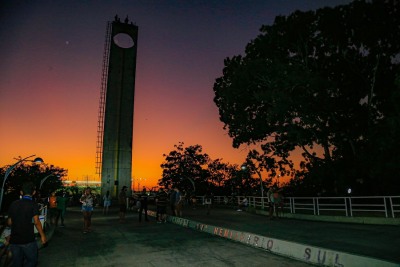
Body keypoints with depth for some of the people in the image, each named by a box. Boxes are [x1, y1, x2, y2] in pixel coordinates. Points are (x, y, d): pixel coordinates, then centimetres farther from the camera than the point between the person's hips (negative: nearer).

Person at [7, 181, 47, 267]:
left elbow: (9, 222, 11)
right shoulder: (33, 205, -11)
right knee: (32, 260, 11)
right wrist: (42, 235, -9)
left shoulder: (13, 204, 4)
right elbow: (36, 222, -17)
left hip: (14, 239, 5)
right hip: (28, 240, -5)